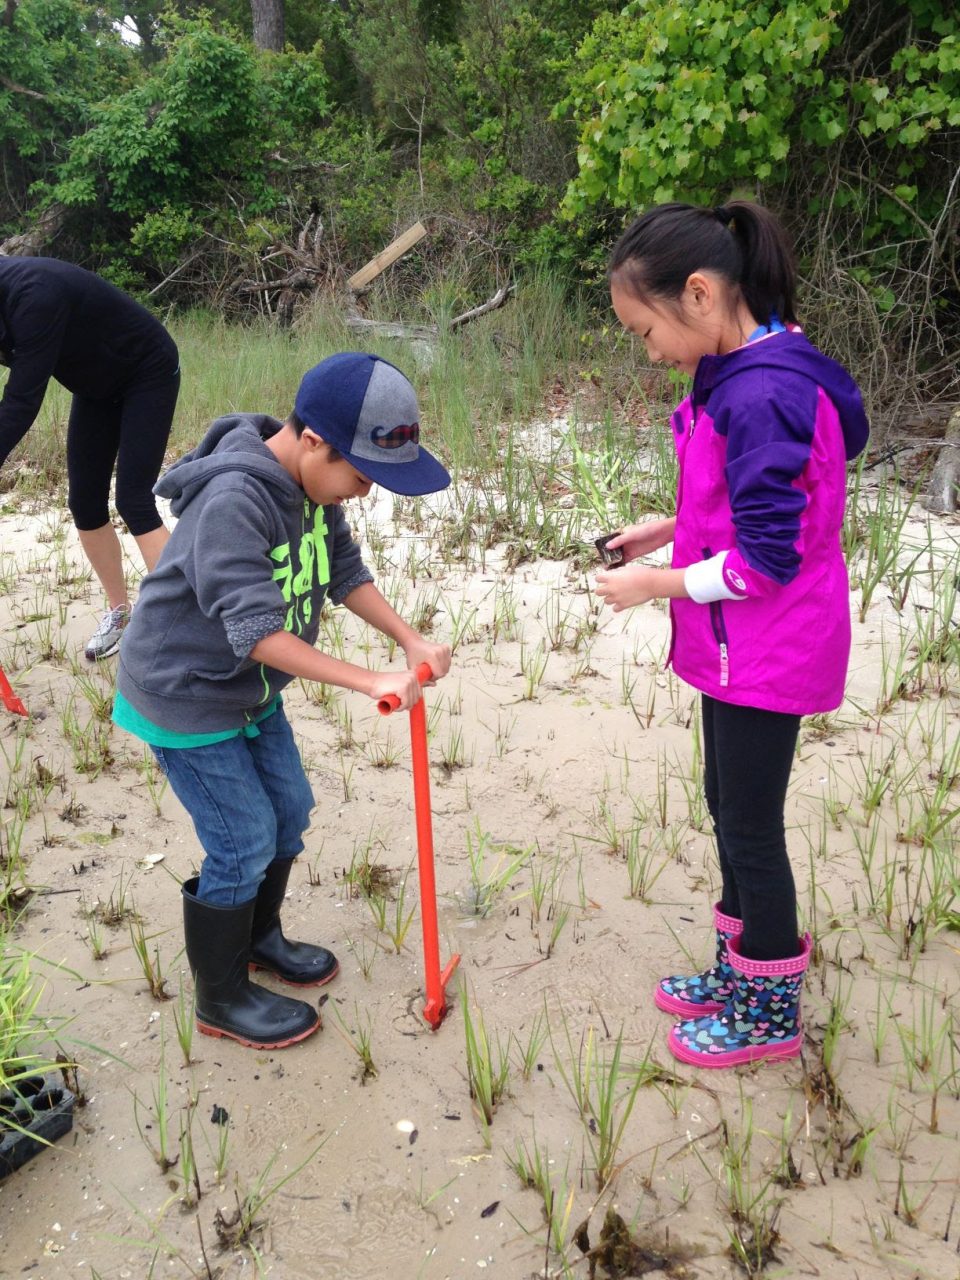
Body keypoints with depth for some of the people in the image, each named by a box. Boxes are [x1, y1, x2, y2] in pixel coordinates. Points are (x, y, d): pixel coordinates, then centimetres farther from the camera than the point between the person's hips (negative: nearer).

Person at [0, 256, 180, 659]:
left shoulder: (33, 293, -34)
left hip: (149, 373, -8)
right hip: (98, 384, 8)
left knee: (133, 501, -15)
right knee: (84, 504, 4)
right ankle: (119, 611, 20)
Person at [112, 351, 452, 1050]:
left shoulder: (312, 482, -5)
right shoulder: (233, 500, -33)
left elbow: (346, 572, 3)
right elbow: (256, 629, -36)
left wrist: (412, 640, -8)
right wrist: (370, 680, -36)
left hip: (251, 692, 9)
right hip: (186, 698, -9)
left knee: (289, 811, 17)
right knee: (243, 844, -1)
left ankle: (260, 937, 42)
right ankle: (223, 1000, 21)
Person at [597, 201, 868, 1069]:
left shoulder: (761, 395, -25)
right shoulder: (749, 372, 5)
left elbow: (764, 559, -25)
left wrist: (652, 585, -14)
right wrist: (668, 531, 6)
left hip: (766, 655, -10)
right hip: (741, 648, 10)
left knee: (750, 825, 6)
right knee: (728, 806, 20)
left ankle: (770, 1013, 28)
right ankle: (739, 973, 39)